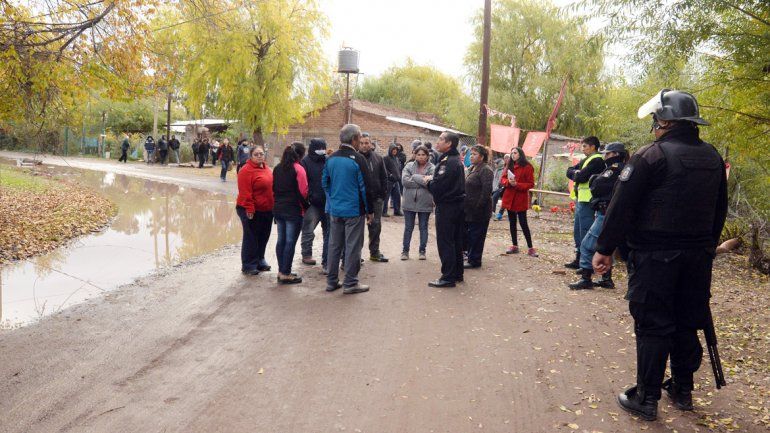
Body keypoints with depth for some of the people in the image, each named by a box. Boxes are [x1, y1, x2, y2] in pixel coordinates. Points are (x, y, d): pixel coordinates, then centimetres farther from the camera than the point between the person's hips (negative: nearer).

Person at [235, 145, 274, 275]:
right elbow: (245, 193, -18)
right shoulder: (246, 171, -14)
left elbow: (271, 187, 21)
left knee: (263, 237, 15)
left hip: (267, 210, 8)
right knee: (251, 238, 0)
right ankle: (248, 265, 9)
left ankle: (259, 261, 29)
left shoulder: (266, 169, 12)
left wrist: (274, 206, 18)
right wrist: (249, 209, -20)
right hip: (252, 212, -8)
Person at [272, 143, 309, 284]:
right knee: (290, 241, -2)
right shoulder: (298, 169, -12)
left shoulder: (277, 168, 9)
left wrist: (280, 199, 16)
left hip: (278, 208, 7)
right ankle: (286, 274, 1)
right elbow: (303, 191, -14)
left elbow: (273, 188, 11)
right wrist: (305, 206, 1)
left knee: (281, 240, 13)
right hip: (294, 210, -7)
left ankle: (281, 271, 20)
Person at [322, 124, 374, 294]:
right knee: (353, 246, 1)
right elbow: (365, 187, -12)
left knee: (334, 245, 12)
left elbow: (325, 182, 12)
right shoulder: (357, 159, -13)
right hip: (354, 210, -6)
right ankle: (350, 283, 5)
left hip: (335, 210, 6)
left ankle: (332, 281, 19)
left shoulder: (331, 159, 6)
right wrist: (370, 210, -5)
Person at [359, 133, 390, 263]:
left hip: (376, 198, 4)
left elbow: (384, 177, 9)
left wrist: (383, 193, 2)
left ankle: (375, 252, 22)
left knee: (376, 225, 10)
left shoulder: (378, 158, 6)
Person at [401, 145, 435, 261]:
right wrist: (422, 181, -16)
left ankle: (422, 251, 22)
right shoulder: (409, 166, 2)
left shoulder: (432, 168, -2)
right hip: (409, 202, 1)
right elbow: (404, 180, -13)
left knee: (423, 227, 11)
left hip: (425, 203, -1)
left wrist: (415, 177, -17)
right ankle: (405, 250, 20)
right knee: (408, 228, 9)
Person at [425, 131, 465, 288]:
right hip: (458, 204, 10)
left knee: (445, 242, -4)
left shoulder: (447, 162, -18)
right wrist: (432, 180, 10)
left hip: (446, 206, -10)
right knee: (456, 241, 14)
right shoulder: (457, 160, 13)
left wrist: (429, 180, -3)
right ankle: (457, 274, 23)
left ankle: (448, 277, 0)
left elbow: (437, 186, -23)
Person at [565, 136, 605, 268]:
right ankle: (579, 259, 24)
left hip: (587, 201, -10)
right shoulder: (585, 160, 19)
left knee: (585, 232, -7)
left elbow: (581, 177, -20)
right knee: (577, 231, 15)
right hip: (580, 199, 10)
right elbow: (569, 171, 15)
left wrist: (575, 175, 1)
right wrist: (576, 173, -5)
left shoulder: (597, 161, -11)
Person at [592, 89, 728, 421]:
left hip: (655, 257, -6)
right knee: (687, 324, 17)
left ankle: (646, 398, 8)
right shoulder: (713, 158, 9)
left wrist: (604, 249, -9)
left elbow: (621, 207, -15)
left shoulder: (651, 156, -14)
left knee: (652, 326, 1)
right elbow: (720, 210, 17)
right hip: (698, 256, 7)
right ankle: (682, 390, 29)